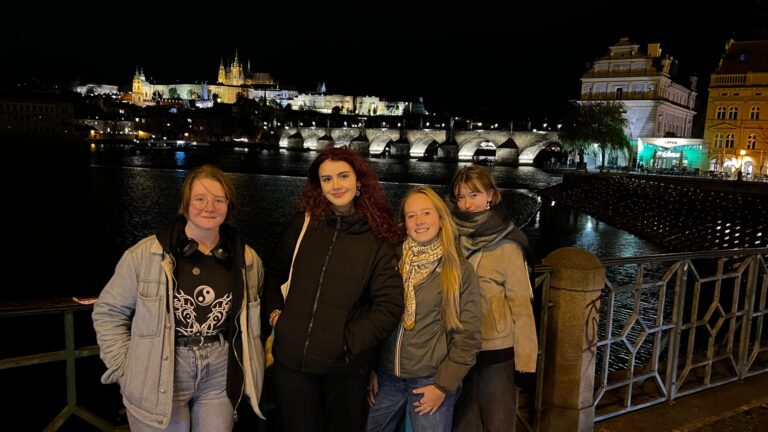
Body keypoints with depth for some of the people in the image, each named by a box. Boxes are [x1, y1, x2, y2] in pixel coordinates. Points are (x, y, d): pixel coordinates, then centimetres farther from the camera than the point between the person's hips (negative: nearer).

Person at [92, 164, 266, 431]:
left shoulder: (247, 259, 0)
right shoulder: (145, 254, -11)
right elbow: (108, 311, -1)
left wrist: (246, 368, 9)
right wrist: (124, 368, -5)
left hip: (220, 379, 3)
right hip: (160, 379, -2)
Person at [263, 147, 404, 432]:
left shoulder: (378, 239, -5)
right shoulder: (302, 225, 0)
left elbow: (389, 305, -7)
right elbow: (274, 274, 14)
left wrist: (348, 341, -12)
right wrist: (274, 311, 0)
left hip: (347, 366, -1)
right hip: (291, 359, 1)